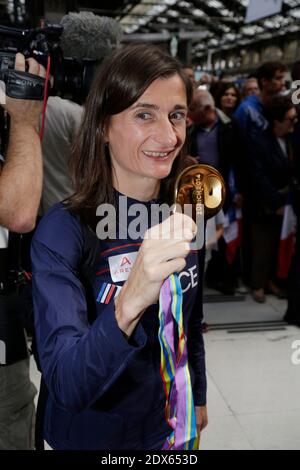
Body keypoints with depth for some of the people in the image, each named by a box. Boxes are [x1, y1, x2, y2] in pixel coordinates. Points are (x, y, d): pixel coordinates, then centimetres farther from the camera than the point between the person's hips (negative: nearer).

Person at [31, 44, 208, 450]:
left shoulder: (181, 215, -8)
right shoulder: (63, 230, -24)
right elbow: (65, 387, -32)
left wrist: (198, 398, 14)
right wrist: (128, 305, -48)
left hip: (172, 426, 5)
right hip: (94, 437, -4)